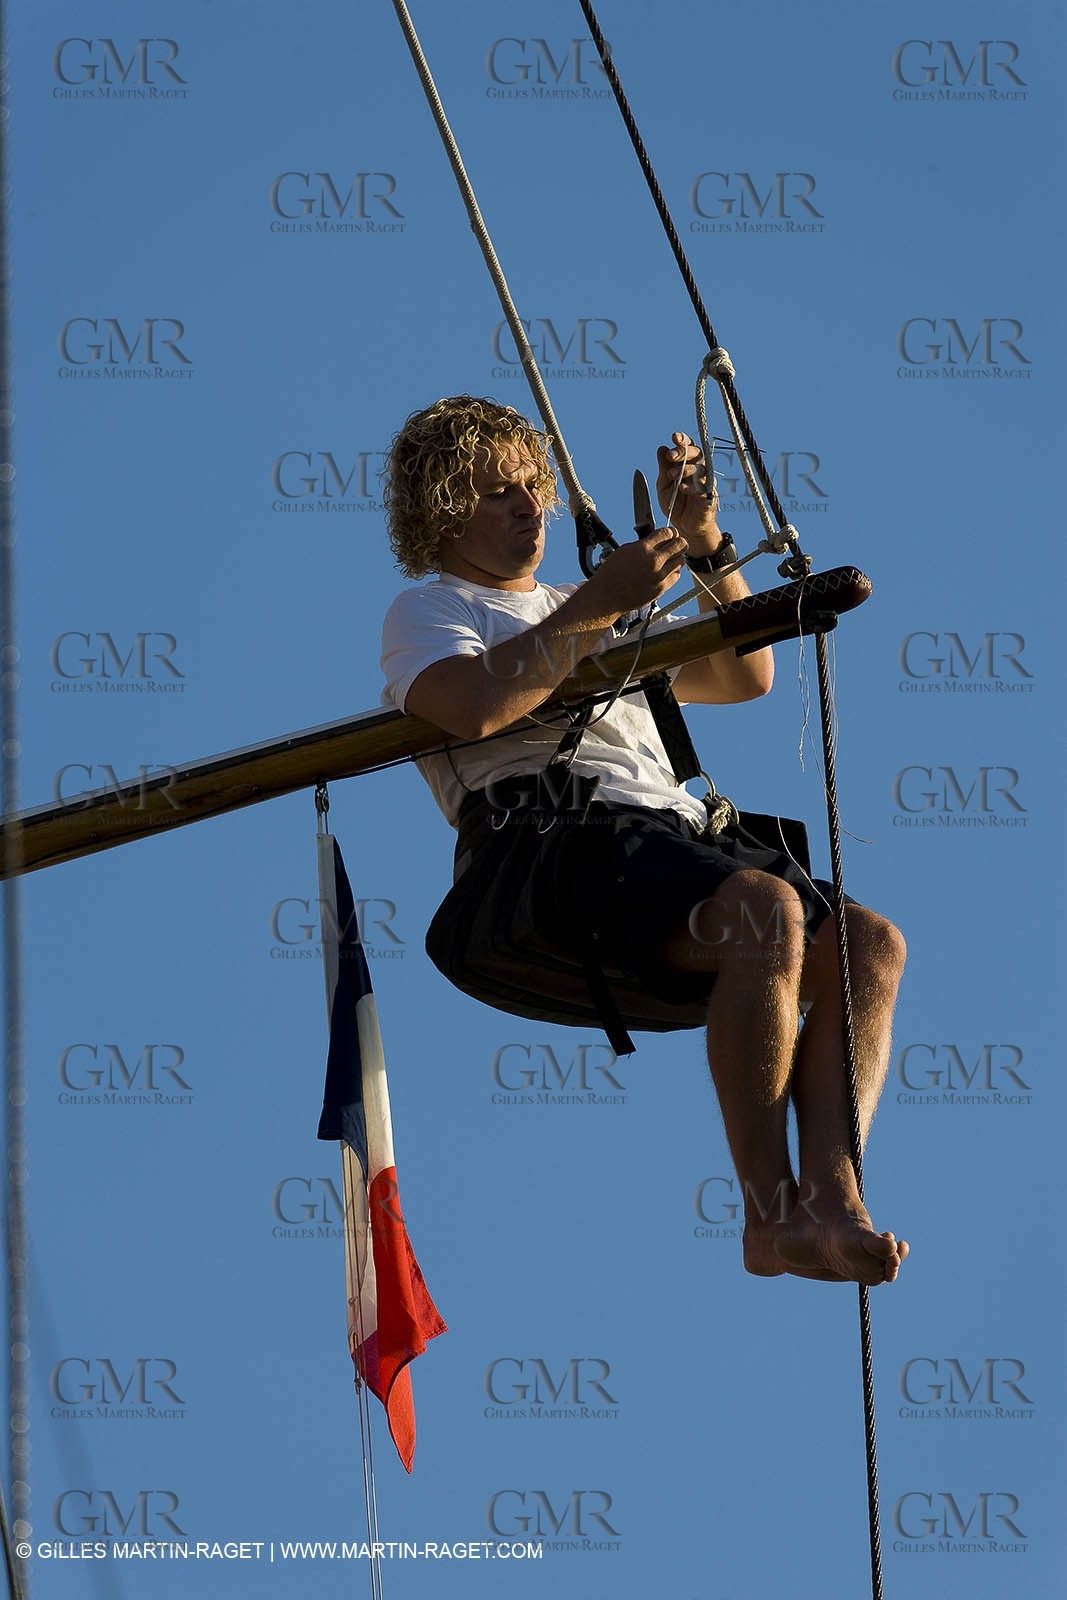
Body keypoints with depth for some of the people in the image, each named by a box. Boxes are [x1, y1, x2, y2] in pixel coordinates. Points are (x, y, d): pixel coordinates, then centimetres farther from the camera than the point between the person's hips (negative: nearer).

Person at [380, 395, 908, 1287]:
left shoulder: (583, 615, 38)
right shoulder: (426, 613, 17)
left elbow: (746, 677, 31)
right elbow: (476, 705, -8)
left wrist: (703, 542, 20)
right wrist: (597, 604, -4)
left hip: (677, 830, 7)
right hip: (555, 827, -7)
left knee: (871, 943, -19)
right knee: (767, 908, -34)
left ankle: (831, 1198, -34)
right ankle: (771, 1213, -34)